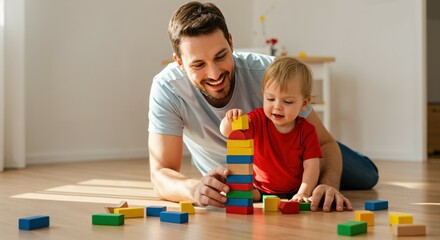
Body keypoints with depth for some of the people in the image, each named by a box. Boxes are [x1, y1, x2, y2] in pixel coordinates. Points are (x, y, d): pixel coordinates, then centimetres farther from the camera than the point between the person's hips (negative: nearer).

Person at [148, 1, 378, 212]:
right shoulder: (166, 88, -36)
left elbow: (325, 142, -30)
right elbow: (161, 174, -36)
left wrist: (328, 185, -53)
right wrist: (194, 188, -59)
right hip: (226, 176, 0)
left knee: (366, 178, 10)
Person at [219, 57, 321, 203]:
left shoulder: (306, 131, -7)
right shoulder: (258, 120, -5)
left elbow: (311, 167, -12)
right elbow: (226, 132, -14)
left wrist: (303, 193, -27)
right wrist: (230, 120, -38)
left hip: (293, 193, 0)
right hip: (259, 192, 1)